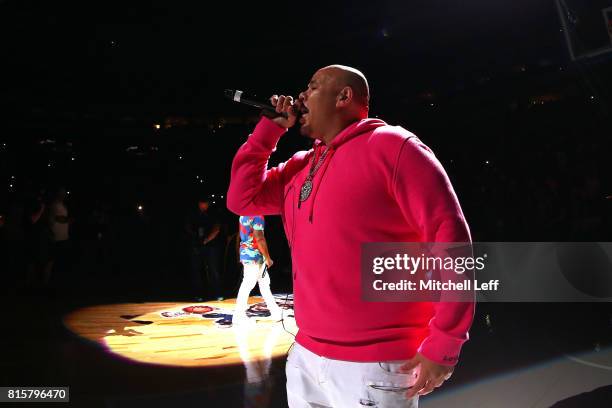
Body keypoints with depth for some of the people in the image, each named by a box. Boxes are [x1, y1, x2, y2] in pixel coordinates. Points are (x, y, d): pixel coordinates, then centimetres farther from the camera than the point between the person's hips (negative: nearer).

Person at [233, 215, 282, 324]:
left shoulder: (243, 216, 10)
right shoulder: (257, 216, -17)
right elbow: (259, 239, -22)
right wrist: (268, 258, -15)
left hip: (245, 253, 9)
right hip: (254, 255, -9)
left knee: (264, 282, 15)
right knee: (248, 284, -2)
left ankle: (275, 311, 21)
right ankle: (238, 315, 4)